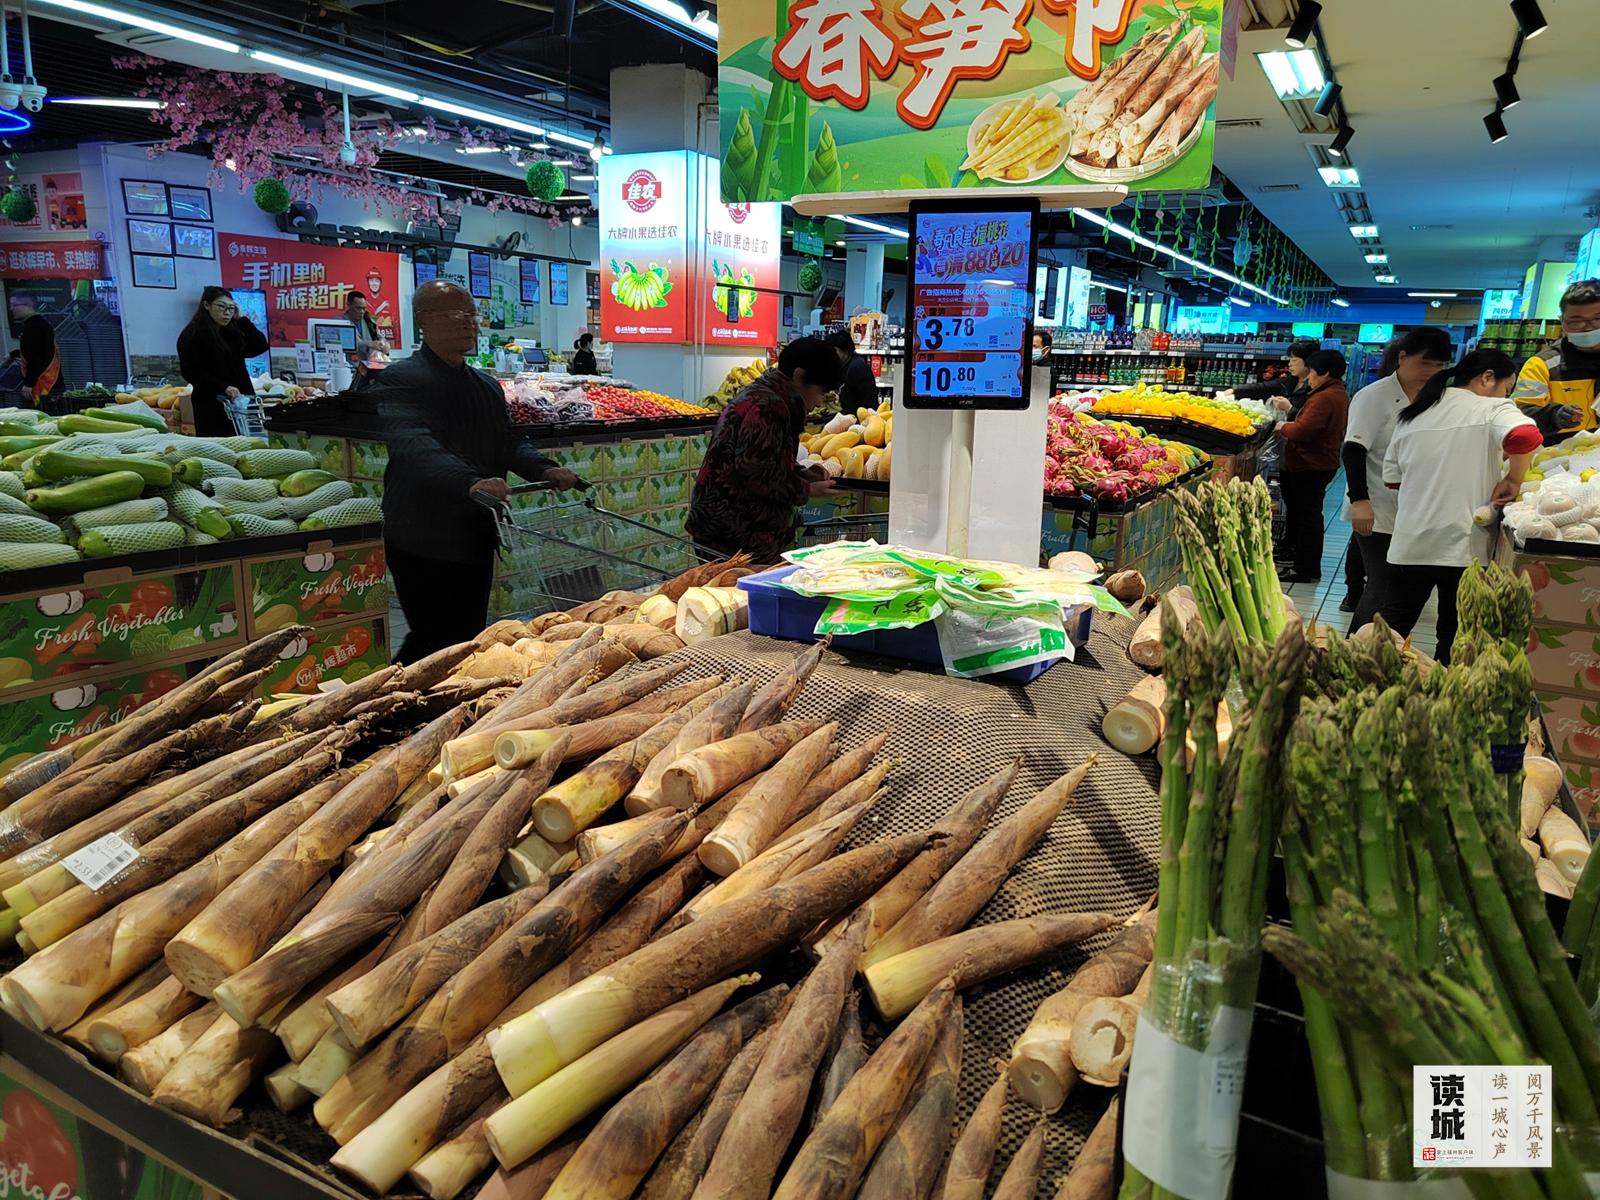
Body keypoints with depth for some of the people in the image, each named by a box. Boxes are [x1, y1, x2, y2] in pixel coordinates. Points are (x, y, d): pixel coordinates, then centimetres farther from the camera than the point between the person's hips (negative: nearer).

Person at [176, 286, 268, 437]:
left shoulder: (232, 331, 17)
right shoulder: (191, 335, -1)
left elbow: (260, 346, 8)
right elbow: (191, 372, -9)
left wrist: (241, 319, 5)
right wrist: (224, 387, -21)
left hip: (240, 401, 6)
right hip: (212, 405, -5)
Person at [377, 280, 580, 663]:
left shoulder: (488, 386, 15)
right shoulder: (399, 381, -11)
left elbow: (508, 444, 19)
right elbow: (415, 446, -28)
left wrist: (545, 470, -1)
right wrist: (470, 482, -44)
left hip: (476, 540, 8)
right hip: (425, 541, -7)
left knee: (469, 642, 14)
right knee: (435, 643, -5)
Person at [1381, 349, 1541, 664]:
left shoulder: (1412, 415, 12)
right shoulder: (1492, 409, -5)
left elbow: (1392, 477, 14)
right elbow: (1525, 436, -27)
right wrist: (1514, 480, -11)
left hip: (1407, 546, 4)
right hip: (1461, 547, -4)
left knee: (1392, 630, 13)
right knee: (1453, 640, 8)